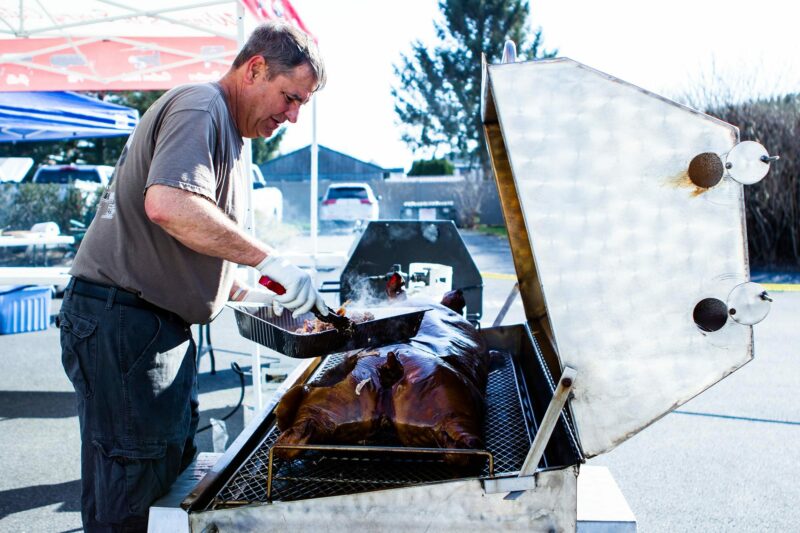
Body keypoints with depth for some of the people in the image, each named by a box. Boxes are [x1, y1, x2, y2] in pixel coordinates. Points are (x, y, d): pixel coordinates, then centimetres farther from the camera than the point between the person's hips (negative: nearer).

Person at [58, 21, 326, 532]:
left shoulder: (227, 131, 20)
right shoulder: (200, 108, -12)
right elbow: (167, 204, -31)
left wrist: (247, 292, 16)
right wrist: (269, 260, -26)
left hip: (160, 325, 11)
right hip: (122, 320, -11)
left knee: (175, 469, 17)